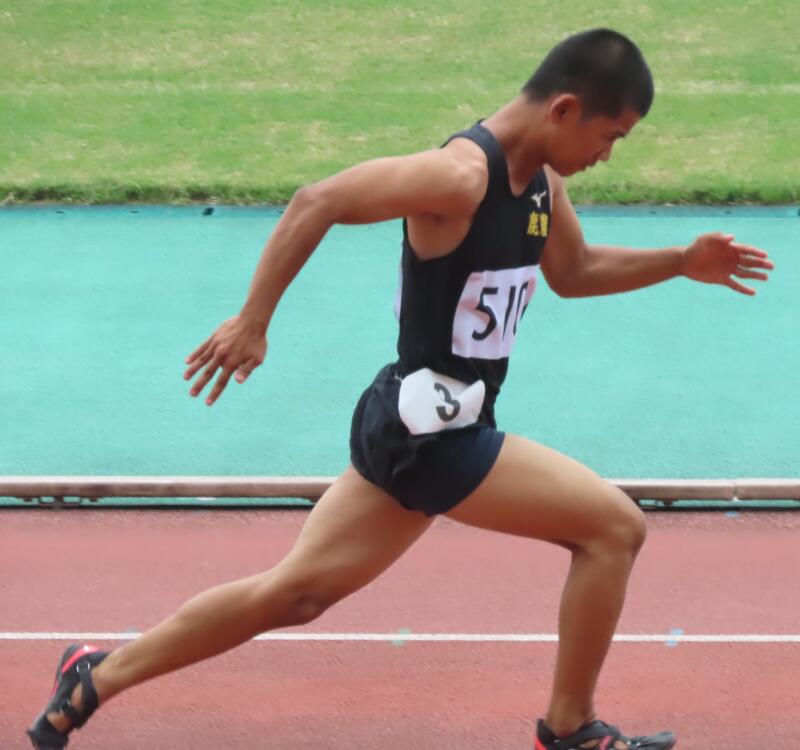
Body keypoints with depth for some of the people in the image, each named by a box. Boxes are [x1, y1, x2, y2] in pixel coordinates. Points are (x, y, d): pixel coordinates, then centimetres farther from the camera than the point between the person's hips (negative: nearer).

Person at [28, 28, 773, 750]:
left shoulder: (541, 178, 8)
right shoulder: (462, 175, -22)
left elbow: (574, 272, 24)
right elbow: (316, 202, -25)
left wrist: (682, 262, 12)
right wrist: (252, 322, -26)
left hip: (412, 428, 10)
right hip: (429, 432, -10)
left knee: (294, 593, 15)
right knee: (613, 525, -5)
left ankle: (95, 679, 22)